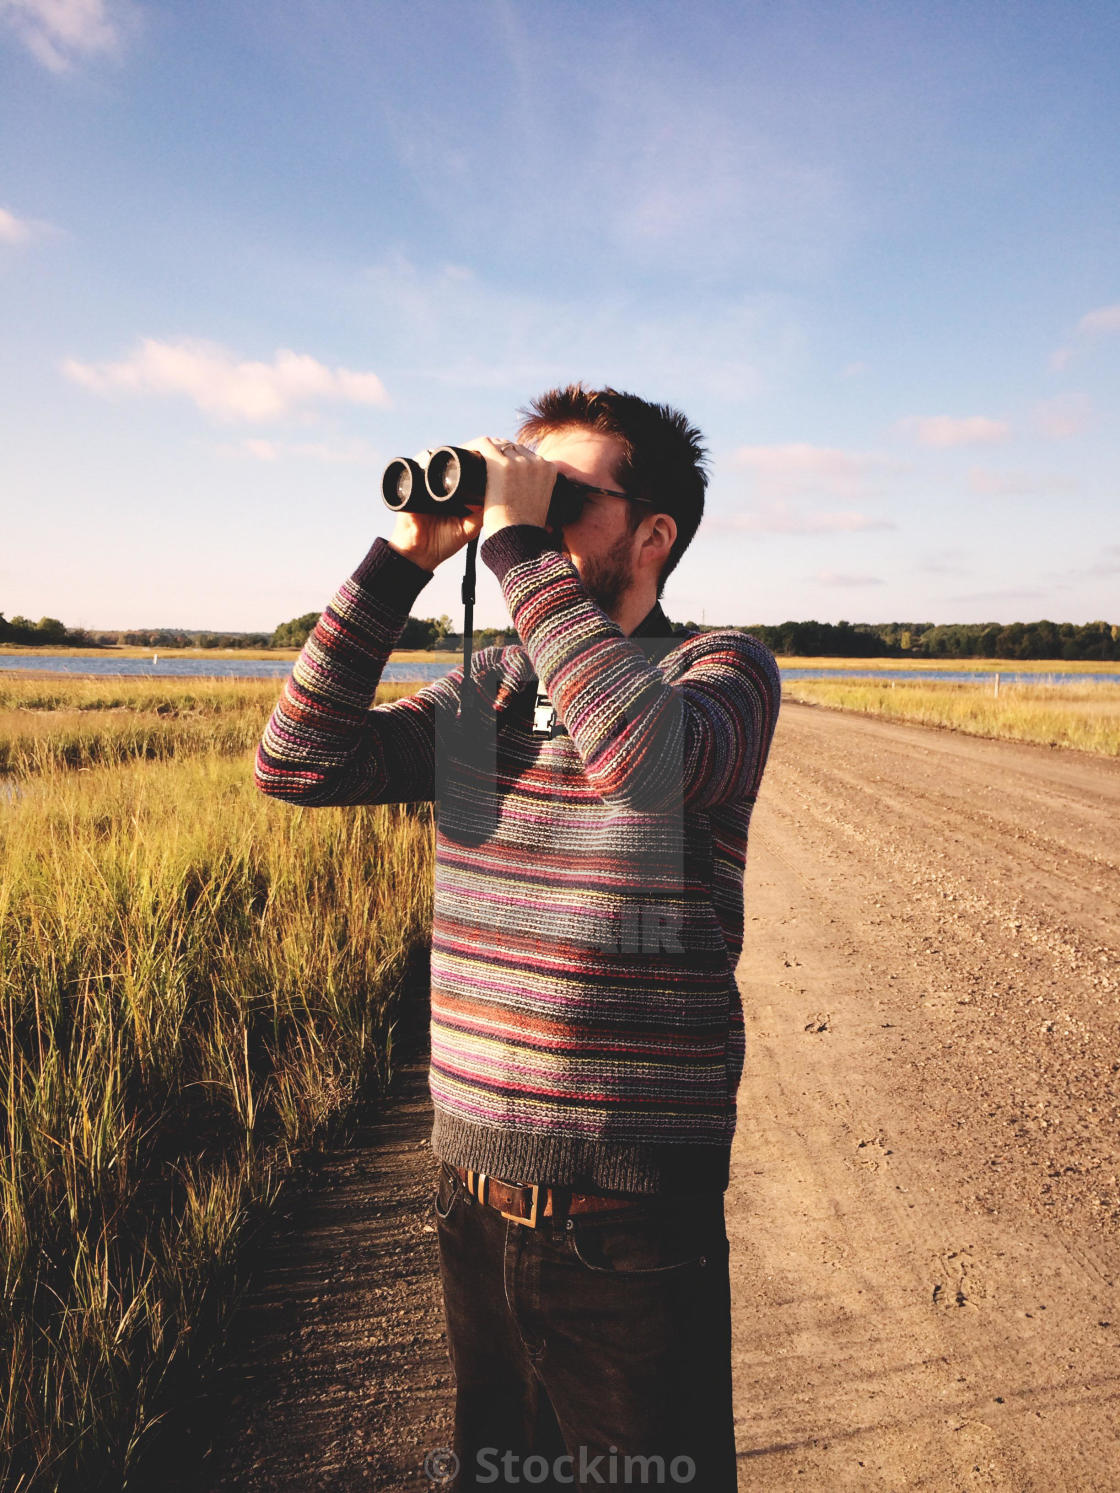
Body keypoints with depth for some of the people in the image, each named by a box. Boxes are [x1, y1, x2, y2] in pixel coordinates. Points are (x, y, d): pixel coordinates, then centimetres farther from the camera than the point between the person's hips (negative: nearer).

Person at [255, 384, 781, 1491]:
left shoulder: (722, 668, -8)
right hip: (472, 1199, 5)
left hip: (633, 1222, -4)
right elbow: (298, 762, -3)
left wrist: (516, 542, -22)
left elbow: (647, 756, -30)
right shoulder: (481, 690, 6)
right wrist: (401, 562, -7)